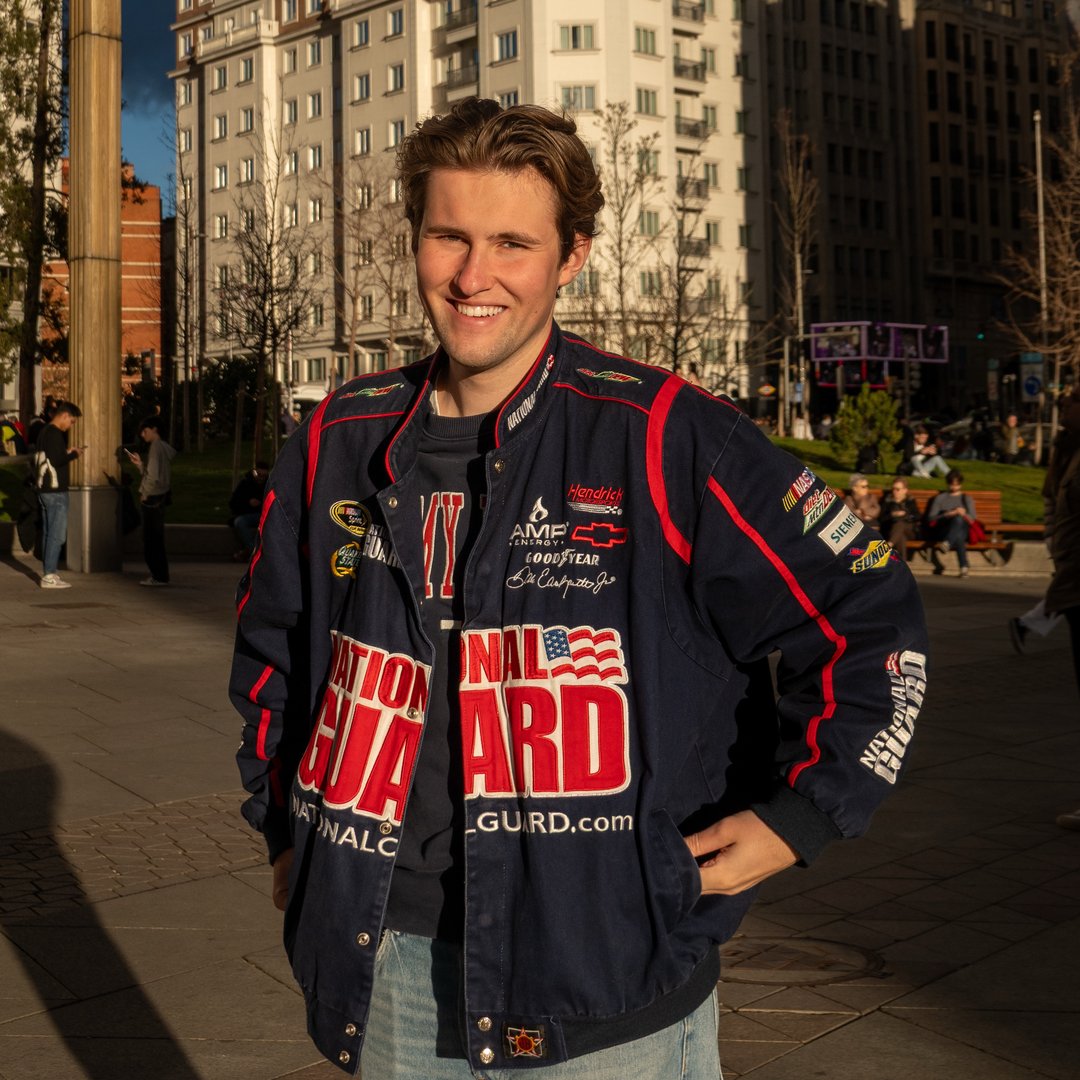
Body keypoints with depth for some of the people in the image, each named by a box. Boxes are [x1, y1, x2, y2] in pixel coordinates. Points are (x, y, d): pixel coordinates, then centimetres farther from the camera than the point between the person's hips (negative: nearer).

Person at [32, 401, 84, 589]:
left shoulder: (44, 431, 15)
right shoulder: (55, 434, -14)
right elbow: (56, 461, -22)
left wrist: (68, 452, 13)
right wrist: (74, 454, -7)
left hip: (44, 489, 10)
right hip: (55, 491, -10)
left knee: (48, 533, 13)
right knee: (57, 534, -7)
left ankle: (48, 573, 17)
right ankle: (49, 576, -7)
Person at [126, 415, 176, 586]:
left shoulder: (156, 446, -13)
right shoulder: (164, 447, 15)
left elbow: (153, 475, -20)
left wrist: (145, 493, -10)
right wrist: (139, 464, 11)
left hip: (152, 498, -10)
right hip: (161, 497, 10)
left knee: (152, 539, -5)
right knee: (156, 538, 14)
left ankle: (159, 576, -4)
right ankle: (159, 575, 18)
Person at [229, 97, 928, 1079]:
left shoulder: (665, 436, -11)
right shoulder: (342, 443, 3)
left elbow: (868, 620, -6)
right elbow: (271, 645, 20)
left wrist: (796, 817, -7)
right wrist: (288, 826, 15)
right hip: (389, 968, 4)